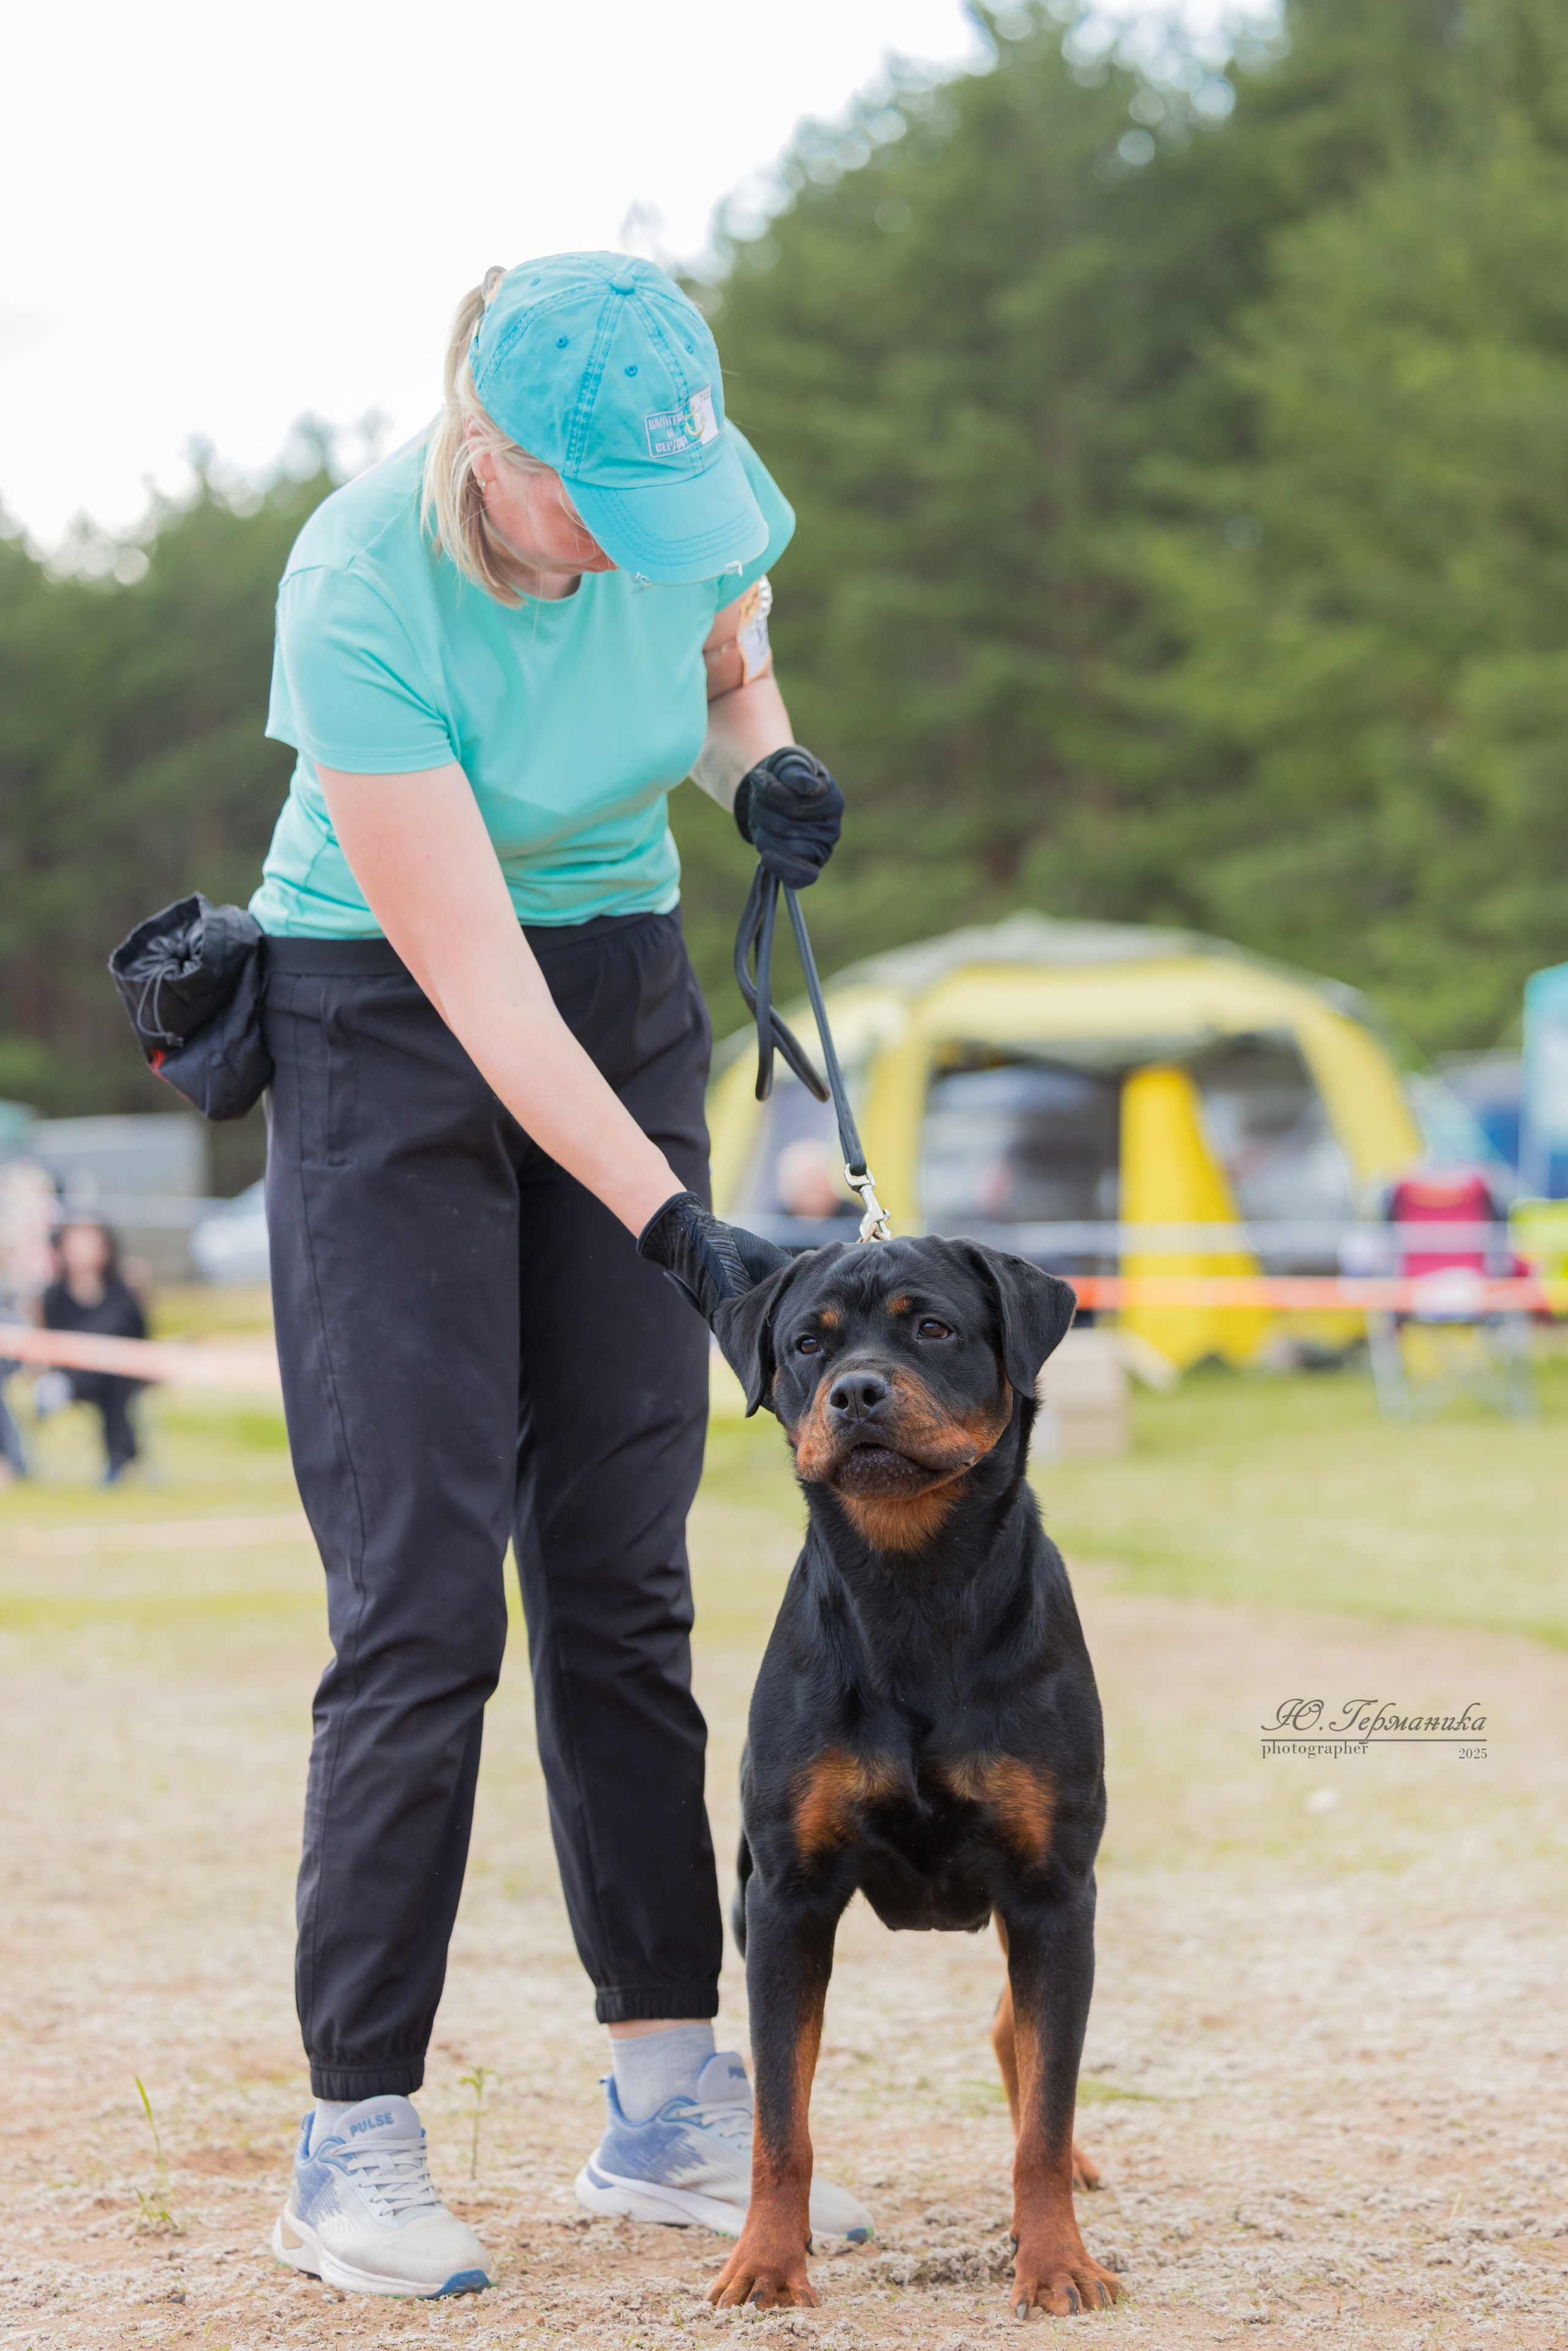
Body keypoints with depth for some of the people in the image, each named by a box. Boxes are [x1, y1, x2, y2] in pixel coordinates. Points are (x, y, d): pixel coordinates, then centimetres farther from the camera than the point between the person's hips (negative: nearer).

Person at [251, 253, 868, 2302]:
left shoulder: (698, 496, -12)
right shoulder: (361, 591, -28)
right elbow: (475, 985, -27)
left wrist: (766, 766, -9)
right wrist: (677, 1229, -31)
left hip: (626, 995, 5)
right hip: (387, 1032, -5)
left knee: (624, 1571, 4)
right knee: (421, 1585, -10)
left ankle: (670, 2103, 9)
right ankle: (357, 2136, -2)